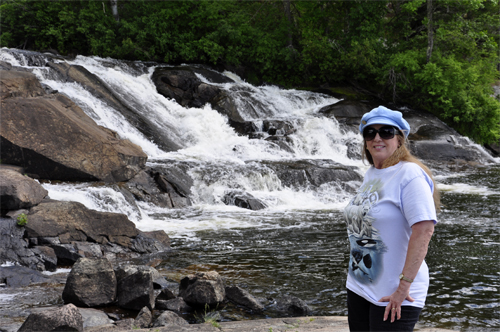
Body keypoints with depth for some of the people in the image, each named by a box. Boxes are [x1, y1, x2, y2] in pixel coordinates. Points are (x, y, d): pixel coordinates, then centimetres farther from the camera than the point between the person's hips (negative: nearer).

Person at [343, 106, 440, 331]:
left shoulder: (409, 175, -16)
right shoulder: (372, 174, 11)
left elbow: (424, 229, -24)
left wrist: (403, 286, -25)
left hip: (393, 297, -8)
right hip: (359, 287, 8)